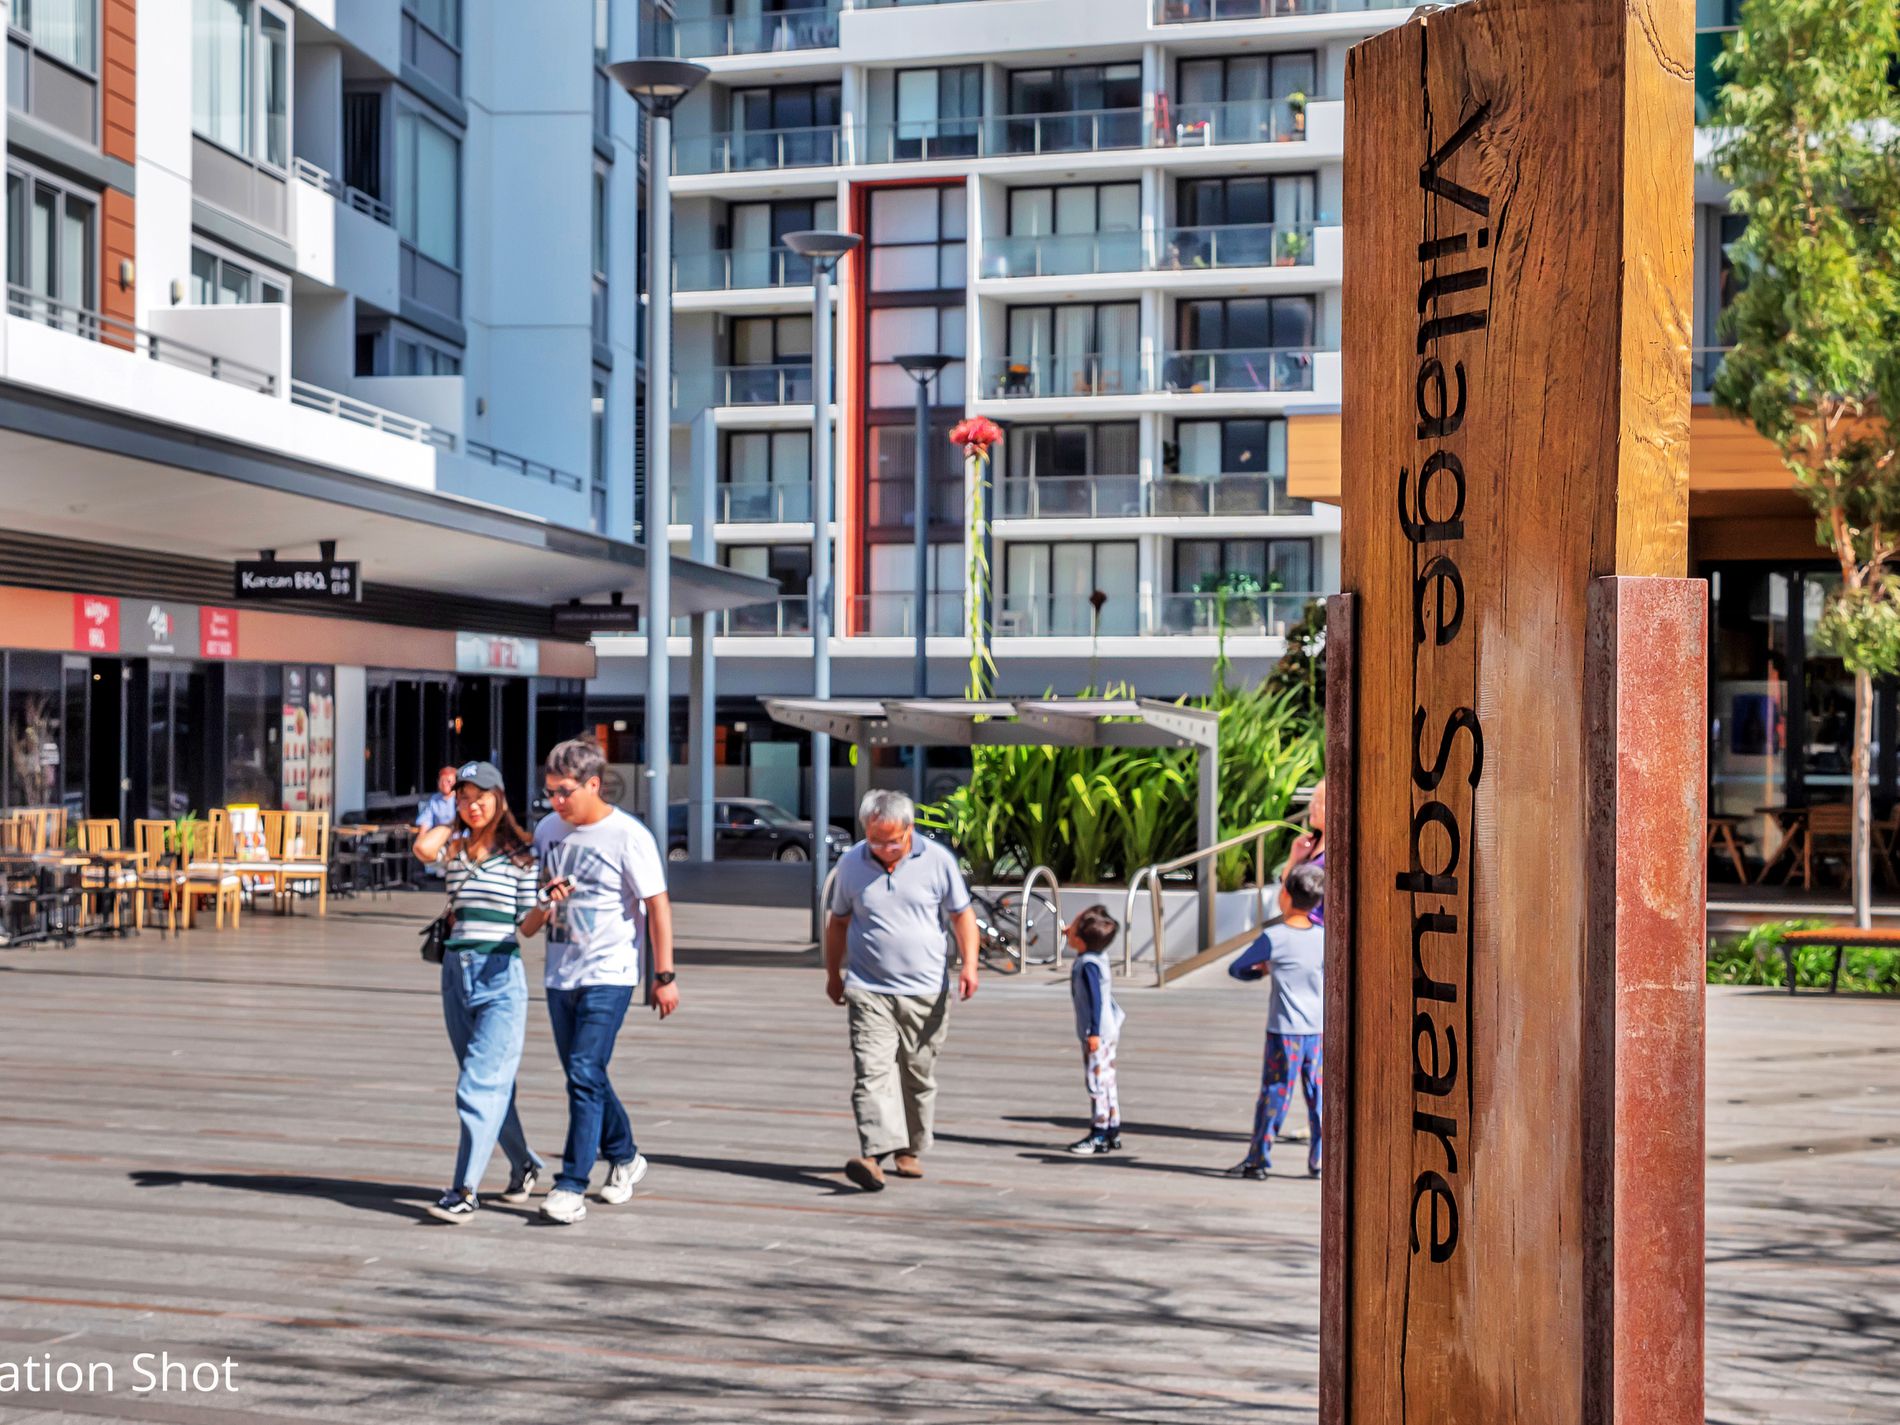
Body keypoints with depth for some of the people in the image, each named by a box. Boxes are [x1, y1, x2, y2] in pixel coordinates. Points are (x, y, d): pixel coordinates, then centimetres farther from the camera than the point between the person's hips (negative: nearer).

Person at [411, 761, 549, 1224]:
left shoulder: (522, 854, -1)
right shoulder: (454, 849, 10)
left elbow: (527, 926, -1)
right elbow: (423, 848, -14)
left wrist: (547, 906, -21)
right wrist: (454, 820, 3)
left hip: (500, 975, -5)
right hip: (456, 972, 5)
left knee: (479, 1084, -13)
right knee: (492, 1082, 14)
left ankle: (465, 1192, -15)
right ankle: (524, 1165, 32)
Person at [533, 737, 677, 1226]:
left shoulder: (629, 836, -11)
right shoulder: (548, 830, 7)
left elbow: (657, 906, -9)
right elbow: (531, 889, 23)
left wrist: (664, 976, -11)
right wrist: (546, 896, -3)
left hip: (609, 974, -7)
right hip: (560, 973, 7)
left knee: (585, 1075, -14)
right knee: (585, 1076, 15)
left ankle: (572, 1186, -11)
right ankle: (624, 1157, 34)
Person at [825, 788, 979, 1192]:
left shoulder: (937, 860, -2)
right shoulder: (851, 863, 2)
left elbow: (962, 915, 6)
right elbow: (838, 921, 16)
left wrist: (969, 963, -7)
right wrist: (833, 973, 20)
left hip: (925, 991, 1)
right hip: (869, 990, 0)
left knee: (919, 1076, 10)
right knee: (871, 1070, -16)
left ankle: (910, 1150, 25)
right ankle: (874, 1154, -26)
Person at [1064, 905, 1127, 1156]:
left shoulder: (1088, 965, -21)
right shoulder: (1099, 957, 7)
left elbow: (1096, 999, -24)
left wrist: (1094, 1032, -23)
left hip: (1097, 1034, -10)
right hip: (1108, 1030, 10)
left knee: (1097, 1081, -5)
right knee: (1106, 1081, 15)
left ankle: (1099, 1135, -1)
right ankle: (1112, 1131, 21)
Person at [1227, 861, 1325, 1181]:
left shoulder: (1273, 938, -12)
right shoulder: (1323, 937, 0)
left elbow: (1236, 969, -3)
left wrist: (1261, 970, 16)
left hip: (1284, 1032, -4)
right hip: (1318, 1031, 4)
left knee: (1274, 1095, 2)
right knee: (1318, 1095, 10)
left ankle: (1258, 1159, 9)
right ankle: (1319, 1160, 14)